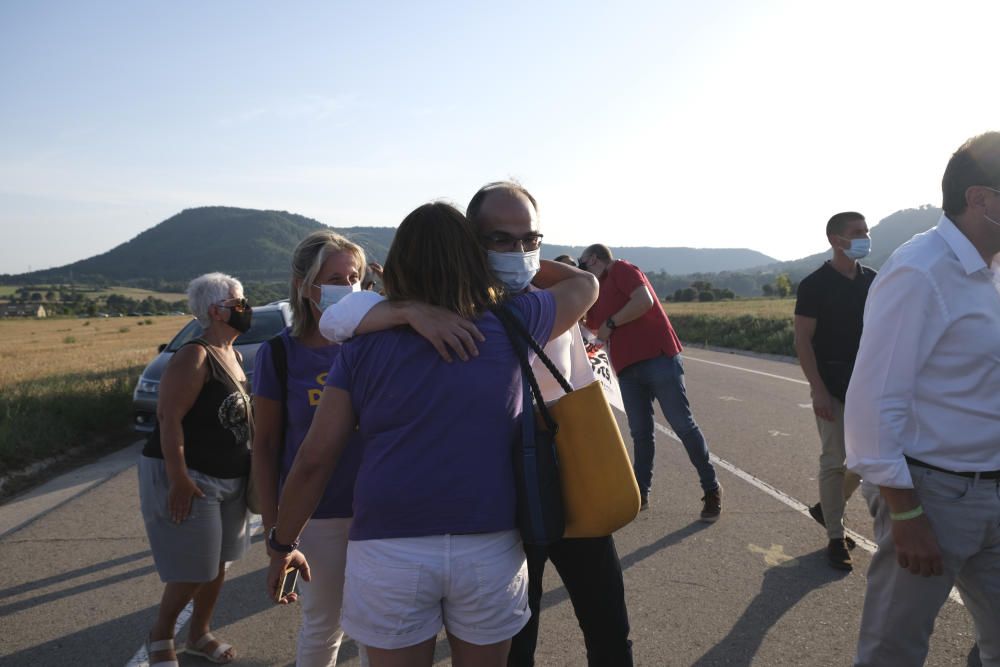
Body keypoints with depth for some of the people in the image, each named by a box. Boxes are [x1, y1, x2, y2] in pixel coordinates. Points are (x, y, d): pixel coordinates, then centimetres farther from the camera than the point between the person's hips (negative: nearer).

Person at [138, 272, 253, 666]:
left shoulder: (234, 355, 9)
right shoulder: (194, 356, -18)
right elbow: (168, 418, -24)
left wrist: (247, 471, 18)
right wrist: (179, 479, -27)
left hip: (229, 479, 8)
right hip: (190, 478, -8)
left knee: (218, 563, 15)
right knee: (194, 570, -1)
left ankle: (199, 635, 34)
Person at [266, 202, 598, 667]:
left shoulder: (365, 345, 1)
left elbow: (314, 460, -1)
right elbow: (585, 285, 19)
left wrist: (282, 545, 13)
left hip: (389, 549, 0)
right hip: (490, 547, 1)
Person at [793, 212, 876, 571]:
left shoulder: (872, 280, 7)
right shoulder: (815, 284, -10)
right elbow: (803, 341, -11)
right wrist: (818, 390, -17)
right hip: (832, 385, -5)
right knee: (835, 461, 0)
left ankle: (828, 508, 32)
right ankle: (835, 538, 12)